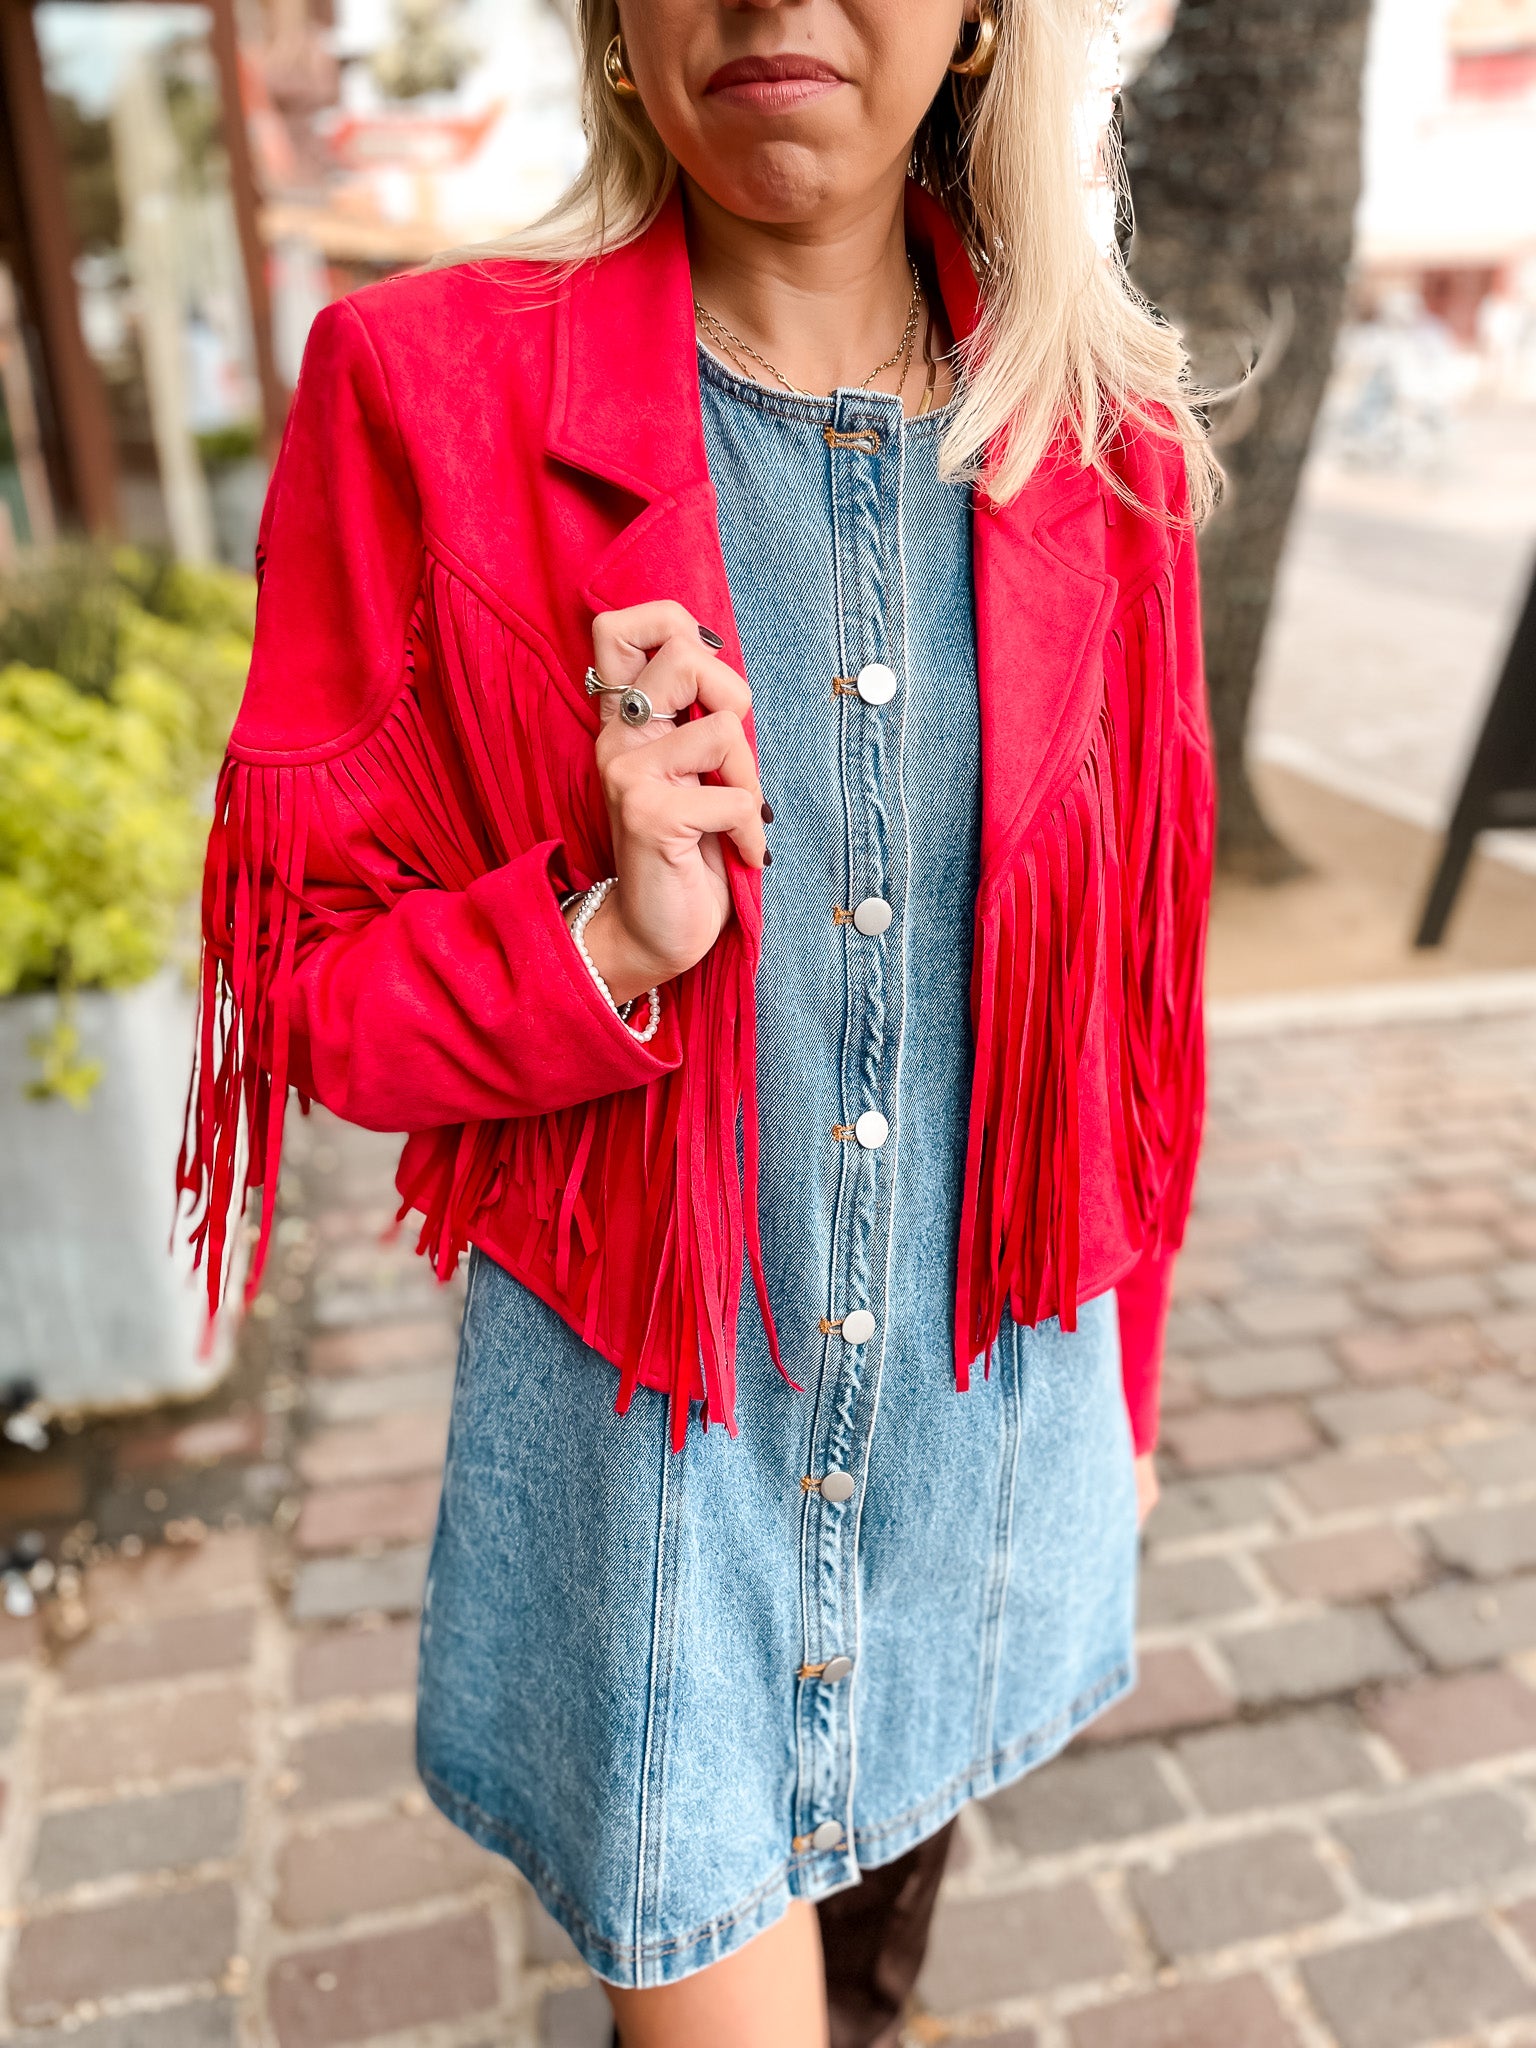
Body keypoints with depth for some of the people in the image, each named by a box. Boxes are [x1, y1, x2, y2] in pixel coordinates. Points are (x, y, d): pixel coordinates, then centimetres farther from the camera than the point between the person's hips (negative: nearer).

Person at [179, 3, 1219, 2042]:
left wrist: (1125, 1374, 12)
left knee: (897, 1848, 28)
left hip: (988, 1403, 4)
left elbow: (1130, 988, 4)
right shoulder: (430, 394, -12)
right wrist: (610, 940, -27)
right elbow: (311, 981, -7)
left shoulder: (1096, 452, -4)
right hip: (650, 1413, -3)